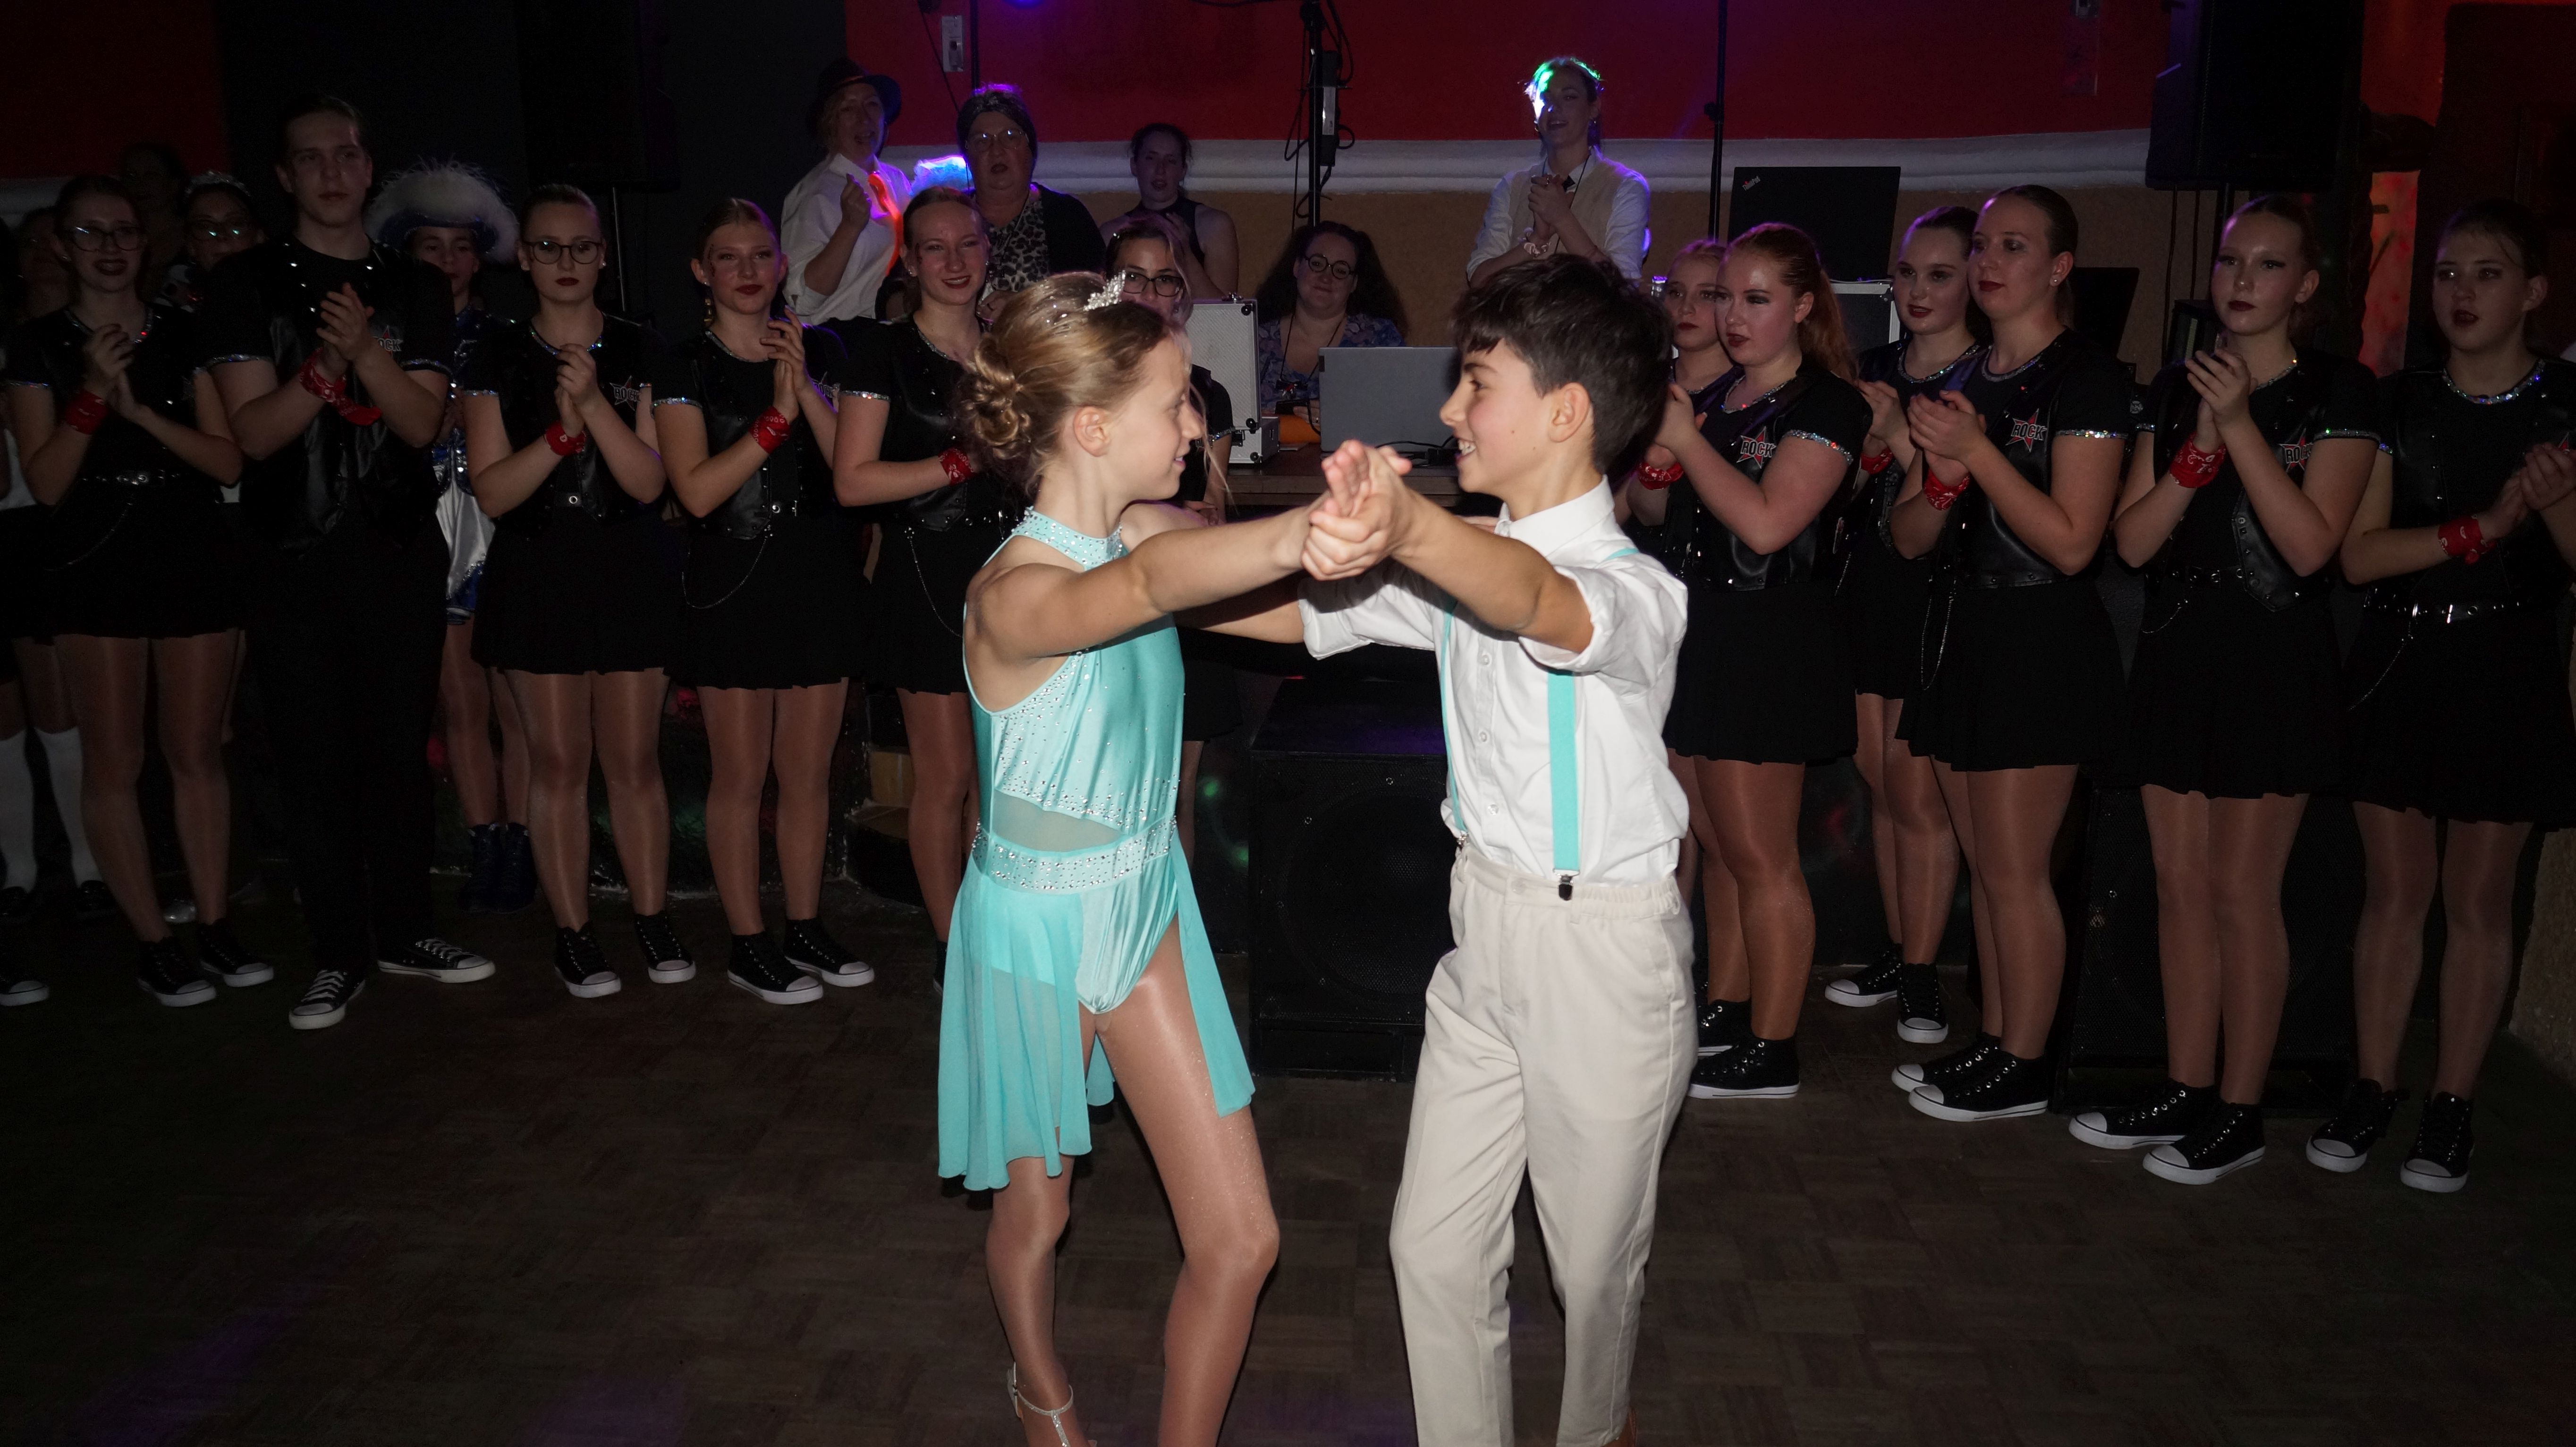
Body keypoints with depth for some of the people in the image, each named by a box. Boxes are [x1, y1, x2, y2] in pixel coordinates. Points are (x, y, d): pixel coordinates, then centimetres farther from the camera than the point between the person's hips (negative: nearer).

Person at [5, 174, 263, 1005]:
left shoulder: (184, 335, 6)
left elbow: (230, 461, -1)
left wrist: (142, 411, -14)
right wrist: (92, 395, -15)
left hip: (196, 562, 1)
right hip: (97, 569, -1)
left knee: (198, 753, 6)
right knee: (114, 763, -1)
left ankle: (214, 924, 15)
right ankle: (153, 943, 7)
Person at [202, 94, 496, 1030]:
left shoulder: (414, 290, 9)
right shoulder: (247, 286, 3)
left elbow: (423, 423, -2)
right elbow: (254, 430, -6)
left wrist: (367, 352, -20)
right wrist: (324, 370, -23)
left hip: (402, 556, 1)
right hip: (294, 564, -1)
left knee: (402, 749, 7)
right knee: (314, 761, 2)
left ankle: (405, 932, 20)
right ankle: (338, 954, 12)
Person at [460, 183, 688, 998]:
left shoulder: (640, 354, 4)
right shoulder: (497, 360, 3)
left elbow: (650, 482, -5)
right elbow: (492, 492, -5)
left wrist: (596, 404, -19)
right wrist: (563, 431, -19)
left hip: (632, 574, 0)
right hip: (538, 579, 0)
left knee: (634, 758, 3)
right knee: (558, 760, 2)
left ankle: (652, 918, 16)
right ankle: (572, 933, 13)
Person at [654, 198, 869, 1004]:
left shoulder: (817, 351, 9)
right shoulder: (686, 368, -1)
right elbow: (697, 490, -12)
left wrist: (807, 389, -14)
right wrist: (776, 413, -16)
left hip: (819, 580, 3)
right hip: (734, 585, -3)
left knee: (809, 770, 9)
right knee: (742, 775, 2)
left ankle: (806, 928, 22)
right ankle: (749, 946, 13)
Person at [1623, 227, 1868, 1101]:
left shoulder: (1827, 405, -10)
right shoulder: (1716, 395, 14)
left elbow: (1766, 523, -23)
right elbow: (1660, 511, 18)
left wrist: (1686, 439, -17)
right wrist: (1645, 459, -3)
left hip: (1767, 650, -8)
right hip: (1695, 634, 8)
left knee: (1759, 856, -2)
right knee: (1714, 846, 14)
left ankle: (1771, 1053, 7)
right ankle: (1724, 1015, 27)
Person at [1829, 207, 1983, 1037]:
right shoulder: (1875, 369, 11)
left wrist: (1901, 436, -21)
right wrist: (1868, 446, -7)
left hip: (1940, 596, -6)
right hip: (1869, 587, 6)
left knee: (1918, 791, -5)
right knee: (1880, 782, 10)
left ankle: (1921, 977, 6)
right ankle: (1897, 955, 22)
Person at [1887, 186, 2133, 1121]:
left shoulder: (2087, 380, -8)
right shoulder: (1960, 383, 14)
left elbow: (2073, 542, -16)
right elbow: (1908, 539, 10)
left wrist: (1978, 450, -20)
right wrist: (1941, 474, -10)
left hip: (2042, 645, -7)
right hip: (1962, 631, 7)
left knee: (2015, 870, -3)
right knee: (1984, 866, 12)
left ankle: (2022, 1070, 9)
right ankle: (1991, 1045, 22)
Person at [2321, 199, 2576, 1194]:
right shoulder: (2399, 405, 3)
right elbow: (2359, 554, -5)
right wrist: (2482, 525, -17)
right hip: (2399, 664, 2)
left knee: (2478, 899, 5)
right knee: (2394, 888, 6)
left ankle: (2451, 1108, 14)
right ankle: (2371, 1093, 15)